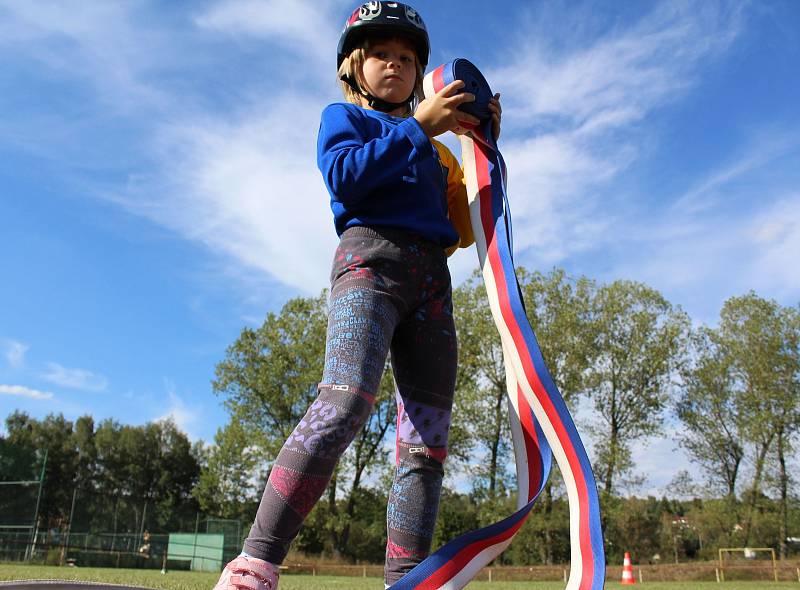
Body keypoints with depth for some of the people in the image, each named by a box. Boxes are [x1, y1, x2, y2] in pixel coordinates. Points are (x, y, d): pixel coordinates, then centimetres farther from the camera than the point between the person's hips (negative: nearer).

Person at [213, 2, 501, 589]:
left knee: (428, 440, -5)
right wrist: (418, 126, -3)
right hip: (370, 254, -6)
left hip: (432, 280, 6)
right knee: (346, 401, -30)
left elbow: (465, 227, 21)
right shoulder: (342, 117, 18)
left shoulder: (435, 147, 30)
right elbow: (344, 175, -6)